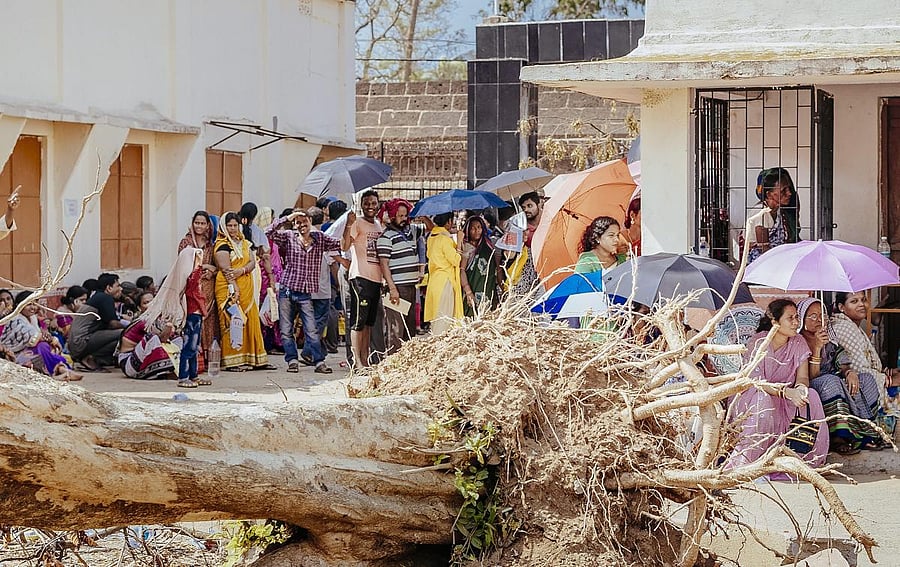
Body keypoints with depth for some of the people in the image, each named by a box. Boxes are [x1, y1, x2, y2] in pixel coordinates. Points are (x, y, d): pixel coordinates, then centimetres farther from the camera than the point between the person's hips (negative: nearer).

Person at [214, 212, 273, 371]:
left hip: (247, 288, 7)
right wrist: (234, 288, -21)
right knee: (232, 322, -9)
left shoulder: (244, 243, 18)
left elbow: (253, 262, 7)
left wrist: (242, 270, -14)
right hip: (228, 287, -7)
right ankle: (232, 362, -8)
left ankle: (255, 360, 12)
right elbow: (225, 268, -13)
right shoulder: (222, 244, -4)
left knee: (251, 321, 7)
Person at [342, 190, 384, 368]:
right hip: (361, 277, -8)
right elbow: (344, 246, -19)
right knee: (358, 321, -8)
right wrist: (348, 225, -31)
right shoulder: (357, 223, -5)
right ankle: (357, 360, -9)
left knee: (369, 322, 11)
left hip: (376, 278, 8)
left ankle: (365, 359, 17)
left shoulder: (379, 226, 18)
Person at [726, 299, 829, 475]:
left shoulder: (798, 343, 1)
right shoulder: (758, 342, -14)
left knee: (810, 396, -23)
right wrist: (787, 391, -38)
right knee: (763, 401, -38)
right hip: (751, 398, -4)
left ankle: (807, 458, -19)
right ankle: (745, 464, -32)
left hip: (785, 401, 4)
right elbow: (755, 381, -23)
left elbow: (802, 378, -5)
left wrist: (800, 388, -32)